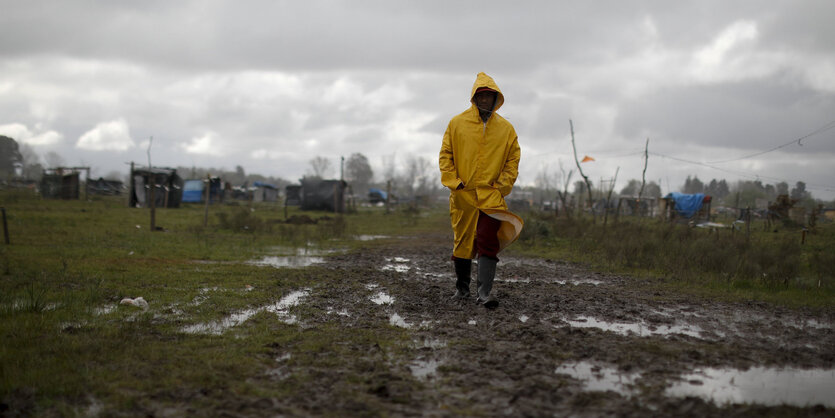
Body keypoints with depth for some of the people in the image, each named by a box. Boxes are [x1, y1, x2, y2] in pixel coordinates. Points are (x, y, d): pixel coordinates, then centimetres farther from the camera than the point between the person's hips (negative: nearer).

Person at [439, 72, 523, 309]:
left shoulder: (506, 129, 6)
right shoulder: (457, 123, 5)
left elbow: (513, 161, 9)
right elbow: (445, 156, 6)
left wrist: (501, 186, -2)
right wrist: (454, 182, -4)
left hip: (491, 196, -1)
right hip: (462, 195, 1)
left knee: (488, 242, -13)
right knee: (462, 242, 9)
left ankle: (484, 292, -16)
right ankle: (462, 288, 25)